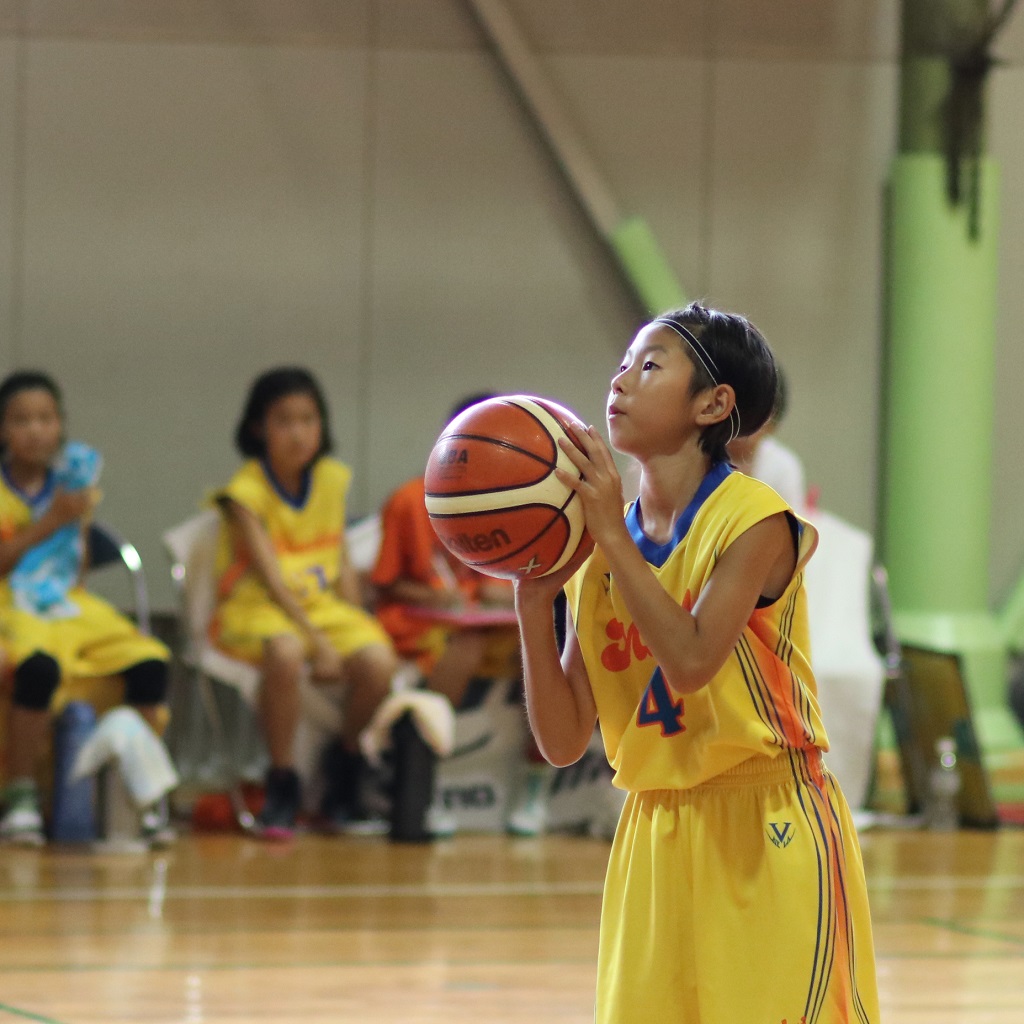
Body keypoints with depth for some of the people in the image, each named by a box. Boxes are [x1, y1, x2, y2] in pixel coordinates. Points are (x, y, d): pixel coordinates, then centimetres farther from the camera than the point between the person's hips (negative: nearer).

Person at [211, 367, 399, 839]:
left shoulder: (332, 480, 7)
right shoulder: (246, 490, -10)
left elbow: (342, 564, 11)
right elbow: (271, 577, -18)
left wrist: (356, 622, -5)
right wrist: (319, 642, -25)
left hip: (322, 603, 5)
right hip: (256, 608, -5)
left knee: (378, 662, -25)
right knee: (286, 654, -40)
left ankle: (344, 781, 1)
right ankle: (282, 786, -23)